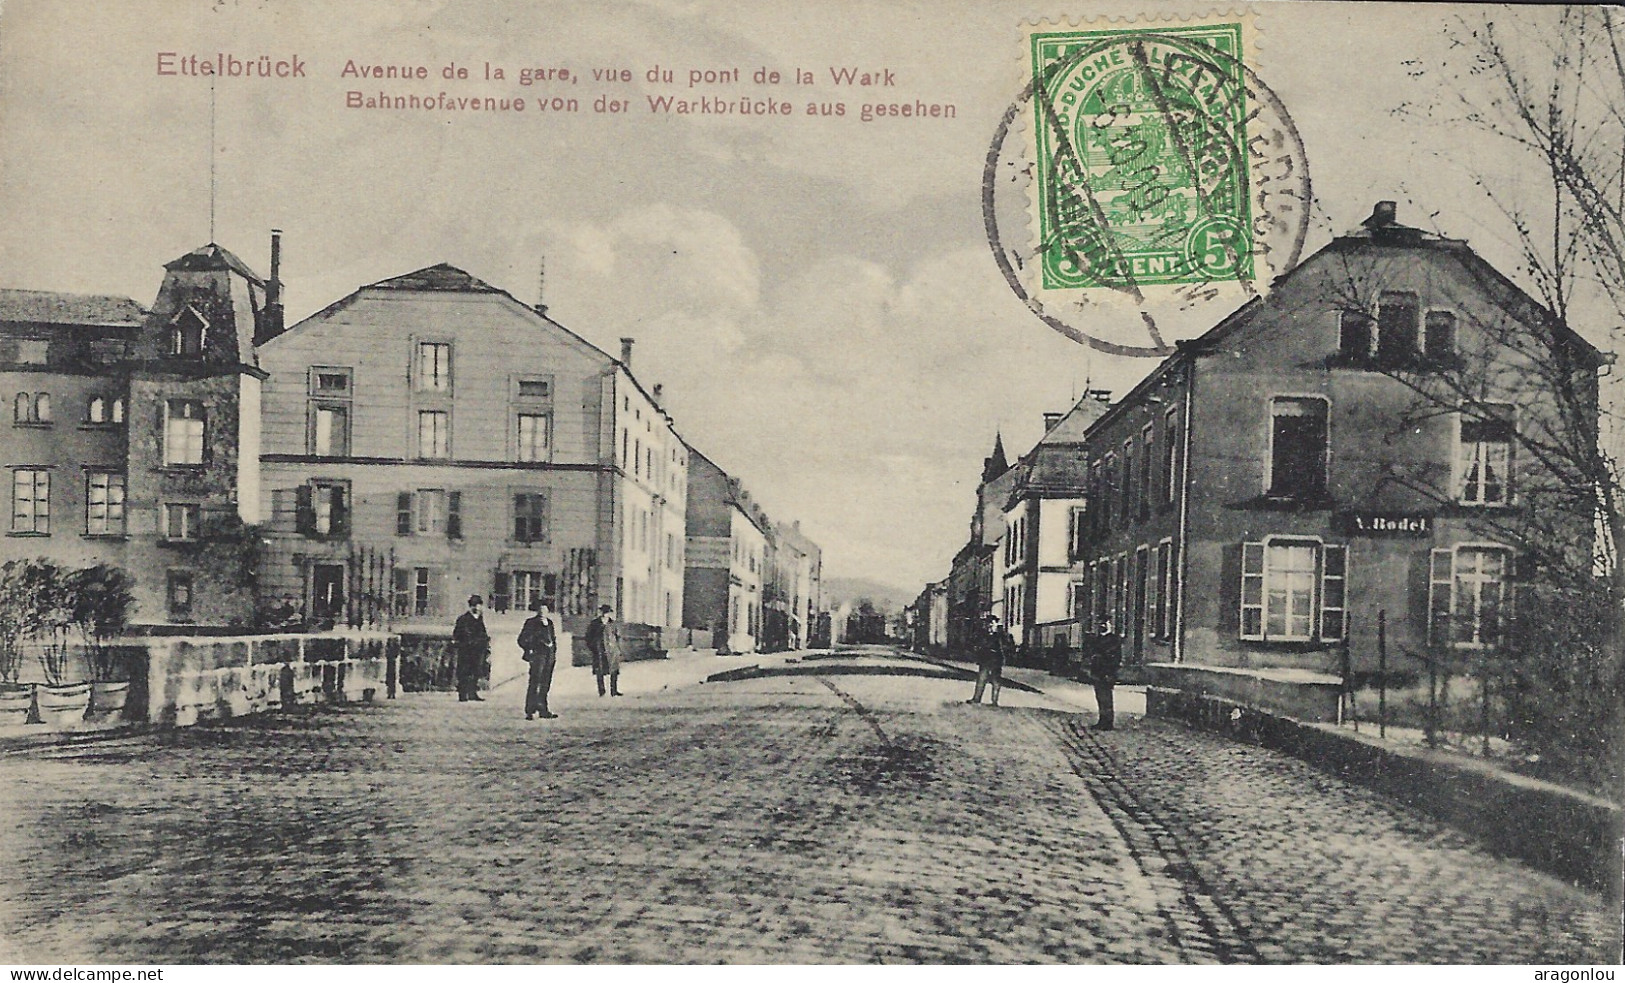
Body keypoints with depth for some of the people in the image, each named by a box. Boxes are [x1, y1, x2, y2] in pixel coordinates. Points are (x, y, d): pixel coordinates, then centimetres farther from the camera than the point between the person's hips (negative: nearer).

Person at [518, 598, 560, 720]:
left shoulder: (550, 623, 18)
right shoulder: (531, 623, 0)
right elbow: (522, 639, 0)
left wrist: (554, 652, 15)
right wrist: (530, 651, -7)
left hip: (549, 656, 6)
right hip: (538, 655, -6)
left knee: (545, 684, 8)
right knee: (535, 683, -12)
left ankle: (543, 710, 12)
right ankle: (530, 712, -13)